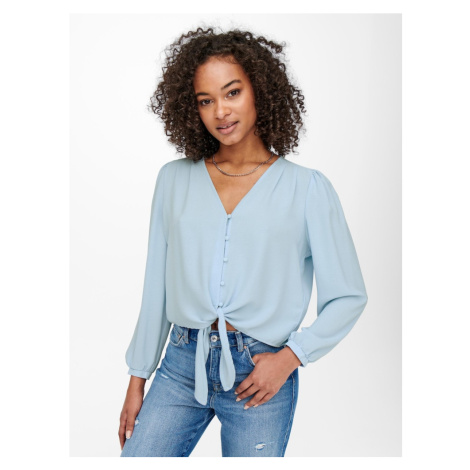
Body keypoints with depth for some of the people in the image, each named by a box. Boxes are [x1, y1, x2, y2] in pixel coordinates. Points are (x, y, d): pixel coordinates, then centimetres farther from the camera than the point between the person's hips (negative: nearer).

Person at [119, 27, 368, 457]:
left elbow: (349, 297, 1)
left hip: (259, 373, -2)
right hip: (181, 366, 2)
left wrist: (291, 356, -9)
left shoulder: (307, 188, -3)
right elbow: (156, 288, 9)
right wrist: (138, 380, 10)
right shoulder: (174, 179, 6)